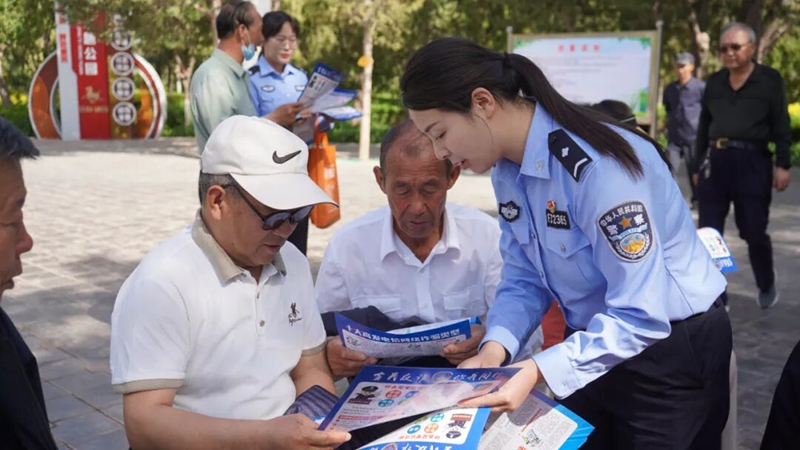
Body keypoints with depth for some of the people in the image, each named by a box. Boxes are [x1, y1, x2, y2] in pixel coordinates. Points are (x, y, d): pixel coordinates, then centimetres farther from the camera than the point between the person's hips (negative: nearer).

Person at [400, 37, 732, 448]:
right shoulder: (507, 168, -5)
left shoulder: (597, 165, -31)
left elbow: (640, 317, -30)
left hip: (671, 349, -7)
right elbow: (524, 277, -1)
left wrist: (538, 370, -35)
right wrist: (495, 346, -17)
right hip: (594, 347, 7)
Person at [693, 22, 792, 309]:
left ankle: (767, 286, 31)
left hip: (752, 162, -3)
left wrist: (783, 164, -9)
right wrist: (698, 166, 14)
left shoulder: (770, 79, 2)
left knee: (754, 232, 4)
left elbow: (781, 126, -1)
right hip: (715, 161, 3)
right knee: (708, 233, 1)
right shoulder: (715, 82, 12)